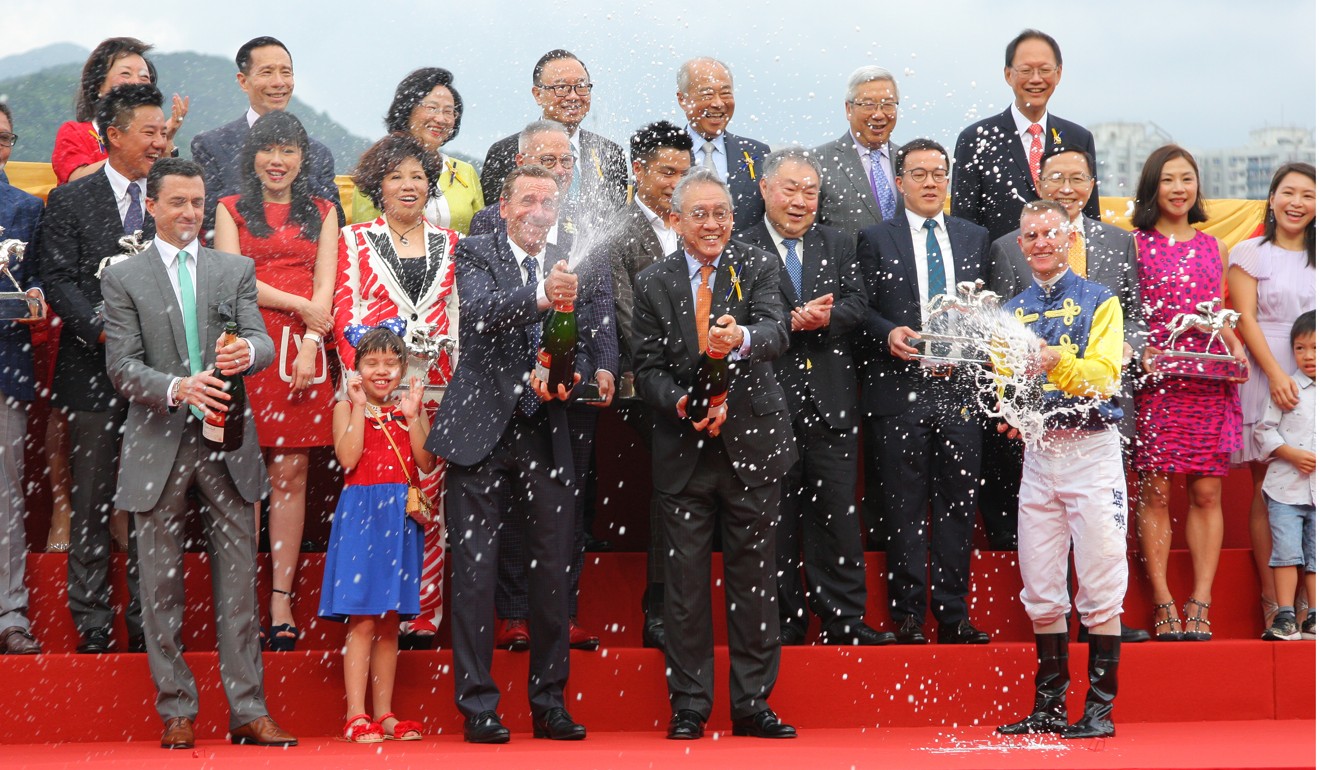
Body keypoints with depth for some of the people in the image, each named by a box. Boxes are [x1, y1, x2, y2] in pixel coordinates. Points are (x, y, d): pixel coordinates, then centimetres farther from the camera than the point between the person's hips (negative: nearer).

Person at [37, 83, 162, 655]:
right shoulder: (70, 201, 3)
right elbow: (58, 281, -4)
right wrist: (103, 329, -17)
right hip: (94, 372, -2)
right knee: (92, 505, 3)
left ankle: (147, 623, 13)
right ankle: (92, 624, 10)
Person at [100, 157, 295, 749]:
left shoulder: (236, 270, 11)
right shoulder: (123, 279, 4)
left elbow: (261, 342, 1)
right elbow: (122, 366, -5)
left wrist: (247, 352, -24)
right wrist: (178, 387, -22)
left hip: (227, 444, 1)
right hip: (158, 446, -1)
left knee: (237, 580, 1)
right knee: (162, 586, 4)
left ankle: (248, 712, 5)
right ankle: (176, 712, 12)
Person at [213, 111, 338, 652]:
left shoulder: (322, 214, 17)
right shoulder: (231, 210, 12)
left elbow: (325, 286, 7)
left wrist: (310, 343, -8)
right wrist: (299, 305, -7)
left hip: (301, 350, 1)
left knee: (291, 474, -2)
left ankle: (282, 600, -1)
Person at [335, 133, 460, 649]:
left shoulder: (449, 244, 16)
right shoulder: (355, 240, 10)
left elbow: (459, 316, 15)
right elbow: (347, 311, 2)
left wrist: (458, 379, 5)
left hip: (436, 389, 2)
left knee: (429, 500, -1)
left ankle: (423, 618, 4)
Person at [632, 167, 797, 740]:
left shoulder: (758, 268, 0)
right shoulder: (653, 283, 4)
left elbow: (777, 331, -18)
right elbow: (646, 369, 2)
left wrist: (743, 339, -40)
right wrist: (682, 404, -17)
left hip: (751, 445, -1)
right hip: (684, 452, 1)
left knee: (754, 579, 5)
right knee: (685, 582, 4)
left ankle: (752, 704, 15)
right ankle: (689, 707, 13)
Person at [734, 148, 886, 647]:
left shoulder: (839, 246, 14)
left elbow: (856, 304, 1)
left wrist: (825, 317, -18)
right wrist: (792, 322, -22)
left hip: (830, 405, 3)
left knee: (838, 516, 4)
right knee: (776, 519, 5)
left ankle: (844, 620, 11)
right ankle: (784, 624, 14)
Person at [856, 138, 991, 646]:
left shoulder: (974, 238, 15)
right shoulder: (875, 239, 7)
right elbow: (862, 309, 3)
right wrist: (889, 334, -15)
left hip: (959, 388, 2)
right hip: (899, 391, -2)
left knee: (957, 503, 3)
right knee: (905, 506, 0)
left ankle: (953, 615, 9)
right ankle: (908, 615, 5)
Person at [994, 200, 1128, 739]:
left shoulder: (1100, 302, 2)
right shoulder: (1010, 313, 14)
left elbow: (1103, 377, -11)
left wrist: (1057, 362, -27)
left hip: (1091, 451, -4)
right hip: (1038, 453, 4)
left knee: (1100, 588, -4)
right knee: (1041, 592, 6)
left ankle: (1100, 709, 2)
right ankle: (1049, 708, 15)